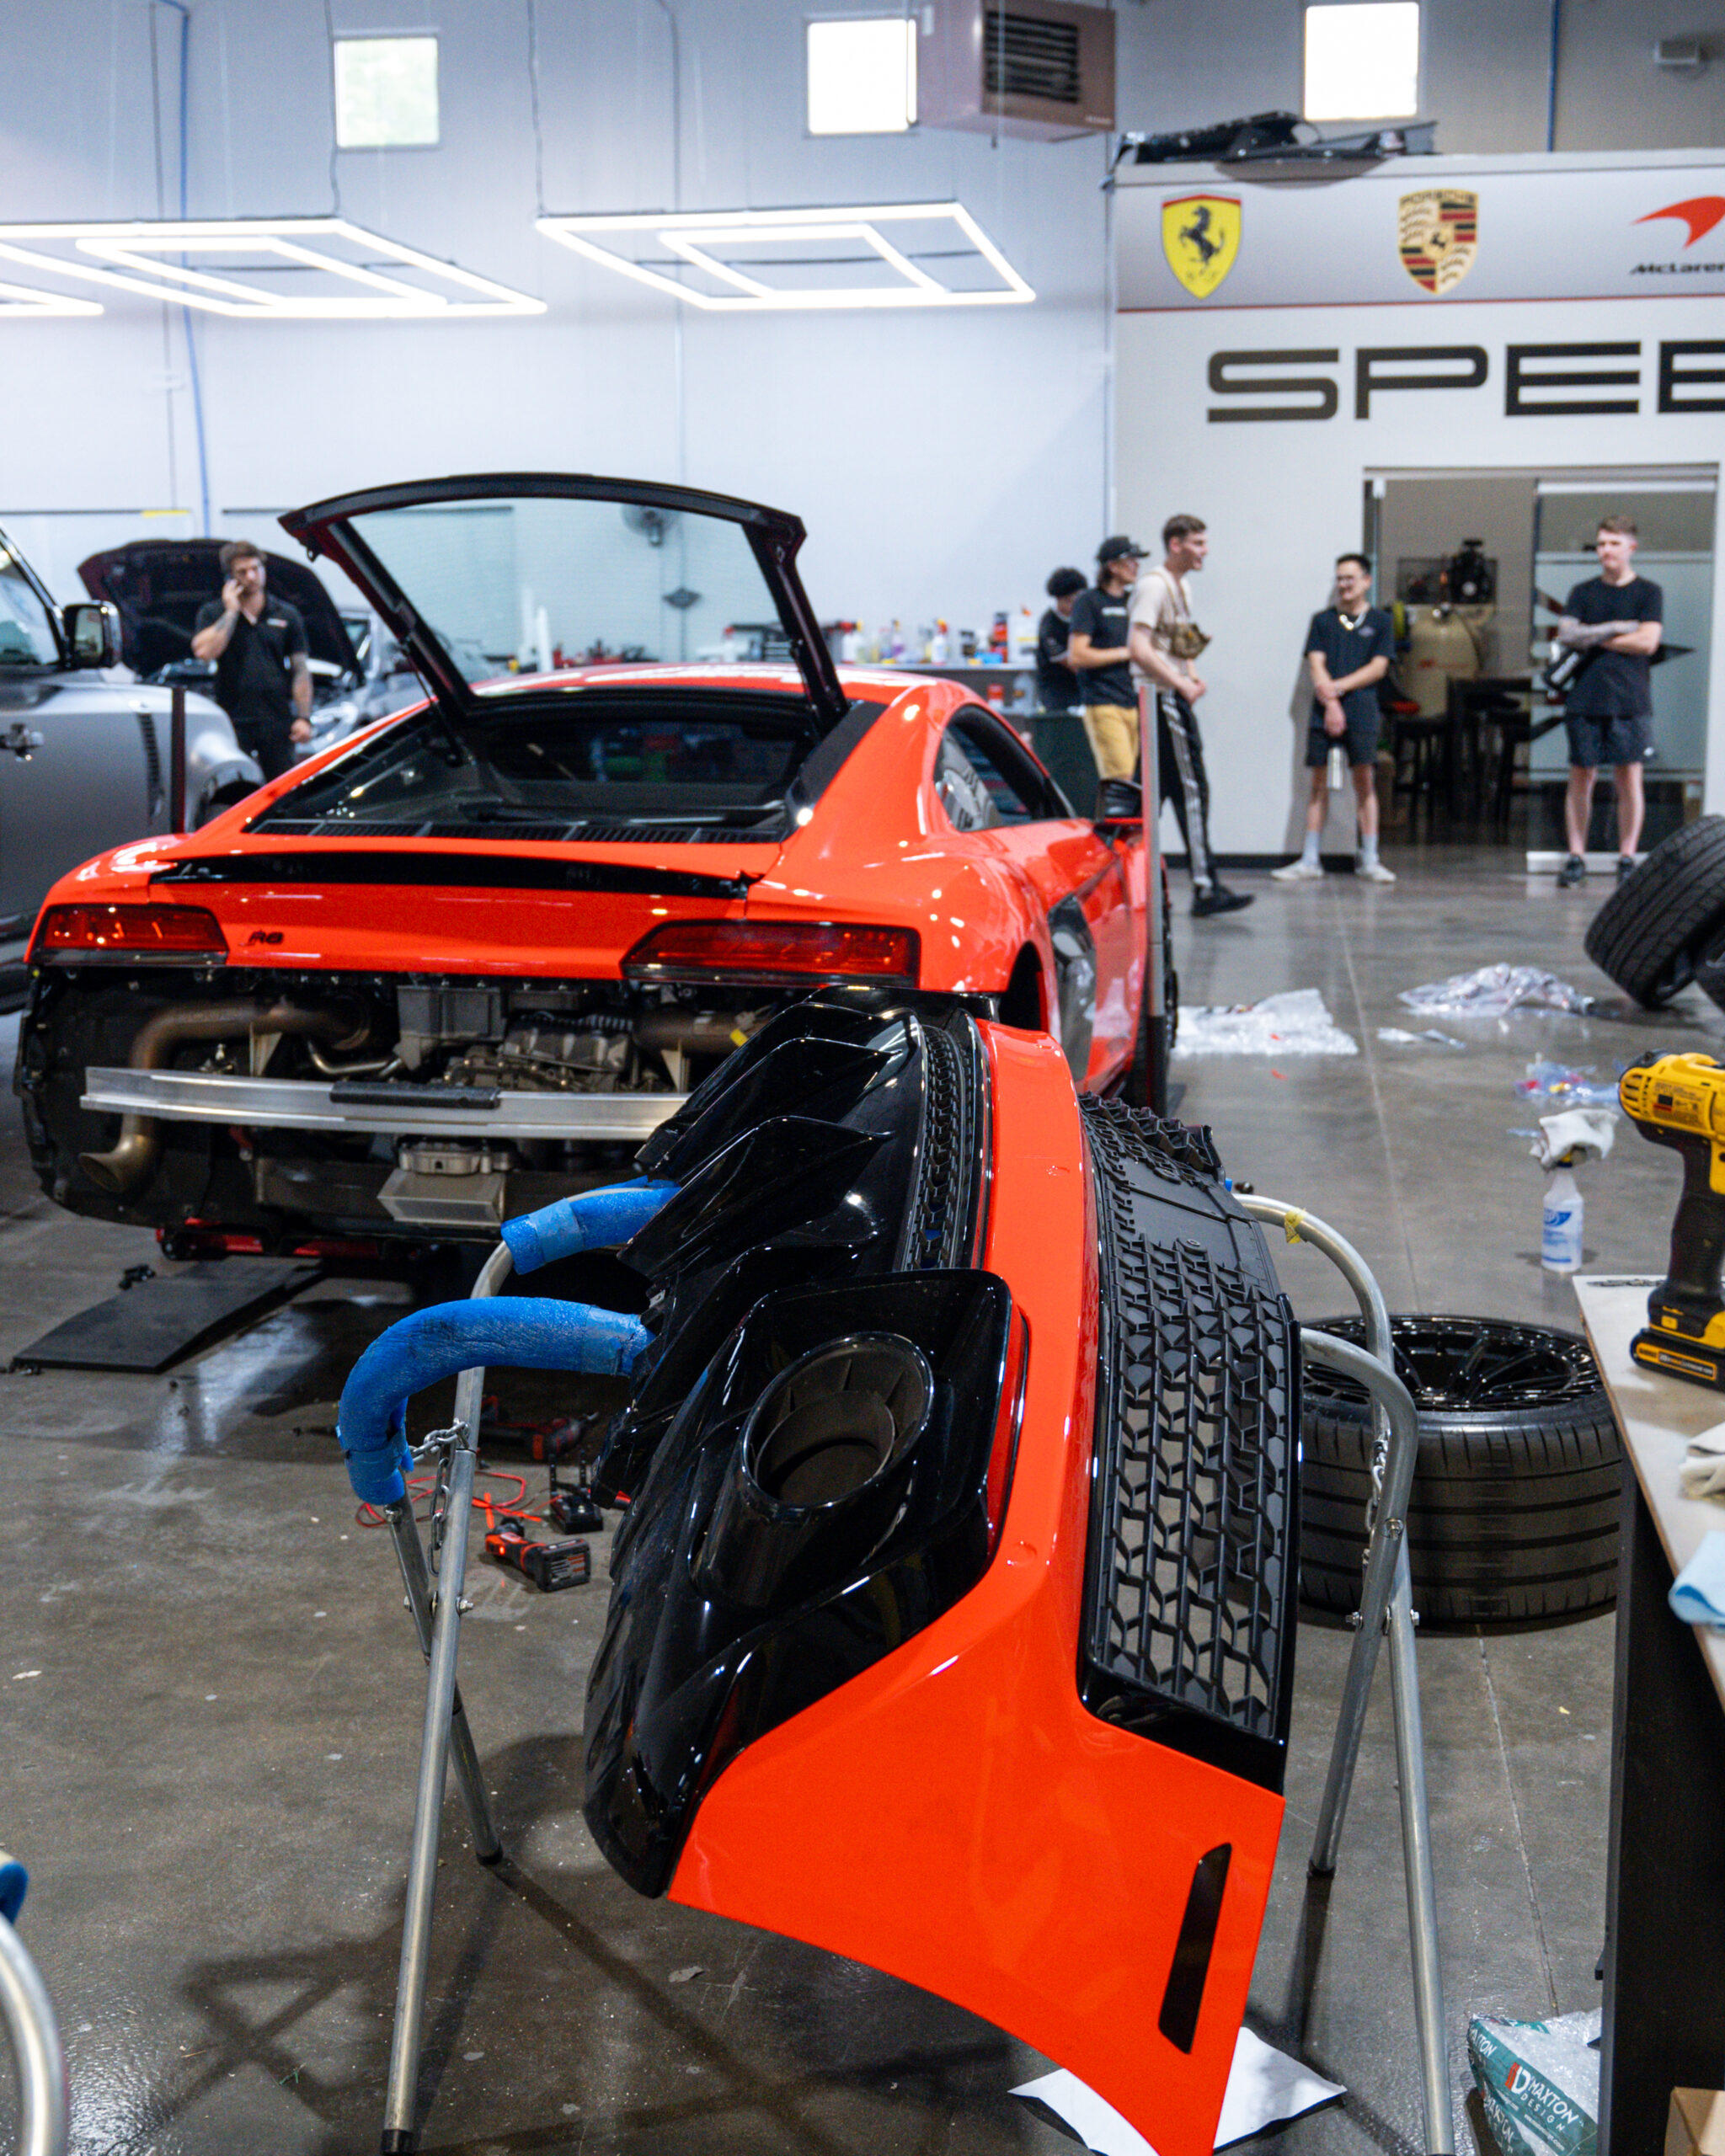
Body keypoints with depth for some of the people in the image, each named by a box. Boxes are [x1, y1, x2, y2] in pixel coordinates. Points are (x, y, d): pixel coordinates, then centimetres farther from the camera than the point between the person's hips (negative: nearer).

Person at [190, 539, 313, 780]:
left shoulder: (287, 615, 10)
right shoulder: (213, 613, 7)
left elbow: (300, 670, 9)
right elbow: (203, 651, -13)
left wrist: (303, 717, 0)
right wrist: (231, 611, -7)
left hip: (277, 721, 1)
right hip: (233, 722, -1)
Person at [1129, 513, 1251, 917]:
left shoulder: (1180, 586, 18)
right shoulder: (1154, 585, -12)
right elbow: (1140, 649, -21)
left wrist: (1192, 677, 9)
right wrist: (1182, 684, -22)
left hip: (1173, 699, 10)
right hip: (1161, 699, -10)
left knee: (1157, 789, 10)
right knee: (1191, 789, -10)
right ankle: (1205, 888, -11)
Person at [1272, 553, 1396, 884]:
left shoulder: (1379, 621, 8)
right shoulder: (1323, 620, 11)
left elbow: (1378, 668, 0)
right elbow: (1316, 665, 3)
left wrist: (1338, 687, -10)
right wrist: (1331, 703, -10)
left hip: (1361, 712, -1)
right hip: (1323, 711, 1)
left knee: (1365, 781, -4)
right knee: (1319, 783, 2)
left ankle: (1369, 860, 1)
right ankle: (1310, 860, 5)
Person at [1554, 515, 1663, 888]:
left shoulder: (1648, 593, 7)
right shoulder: (1583, 592, 12)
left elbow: (1648, 641, -6)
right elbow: (1567, 636, -1)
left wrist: (1592, 638, -3)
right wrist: (1618, 629, -6)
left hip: (1630, 702, -2)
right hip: (1585, 700, 2)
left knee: (1629, 779, -2)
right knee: (1580, 779, 1)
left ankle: (1627, 858, 5)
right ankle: (1576, 858, 6)